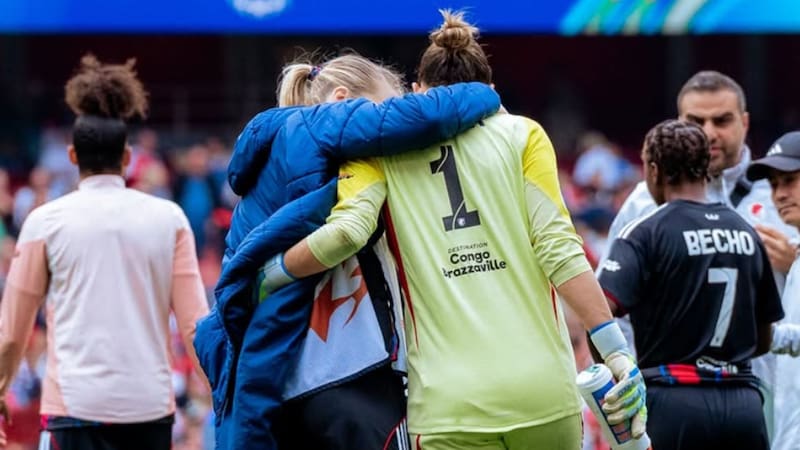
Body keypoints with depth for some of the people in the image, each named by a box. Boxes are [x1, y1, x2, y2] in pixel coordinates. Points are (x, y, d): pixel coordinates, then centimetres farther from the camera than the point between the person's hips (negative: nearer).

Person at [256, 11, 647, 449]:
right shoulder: (521, 134, 9)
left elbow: (346, 231, -8)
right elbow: (558, 248, -2)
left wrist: (266, 274, 8)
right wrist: (616, 351, -3)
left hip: (449, 404, 0)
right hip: (543, 387, 0)